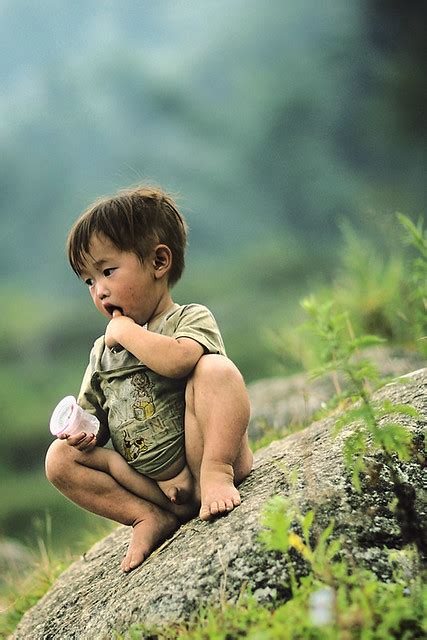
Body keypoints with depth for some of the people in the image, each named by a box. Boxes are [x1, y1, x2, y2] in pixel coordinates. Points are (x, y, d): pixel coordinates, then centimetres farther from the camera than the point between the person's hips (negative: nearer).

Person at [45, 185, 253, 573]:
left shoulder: (191, 319, -3)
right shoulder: (103, 351, 16)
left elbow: (177, 360, -29)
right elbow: (95, 419, 21)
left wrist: (126, 330, -13)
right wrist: (83, 432, -4)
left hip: (200, 453, -6)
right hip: (152, 484, 6)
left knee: (216, 369, -27)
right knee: (61, 458, -7)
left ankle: (215, 473, -22)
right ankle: (151, 517, -10)